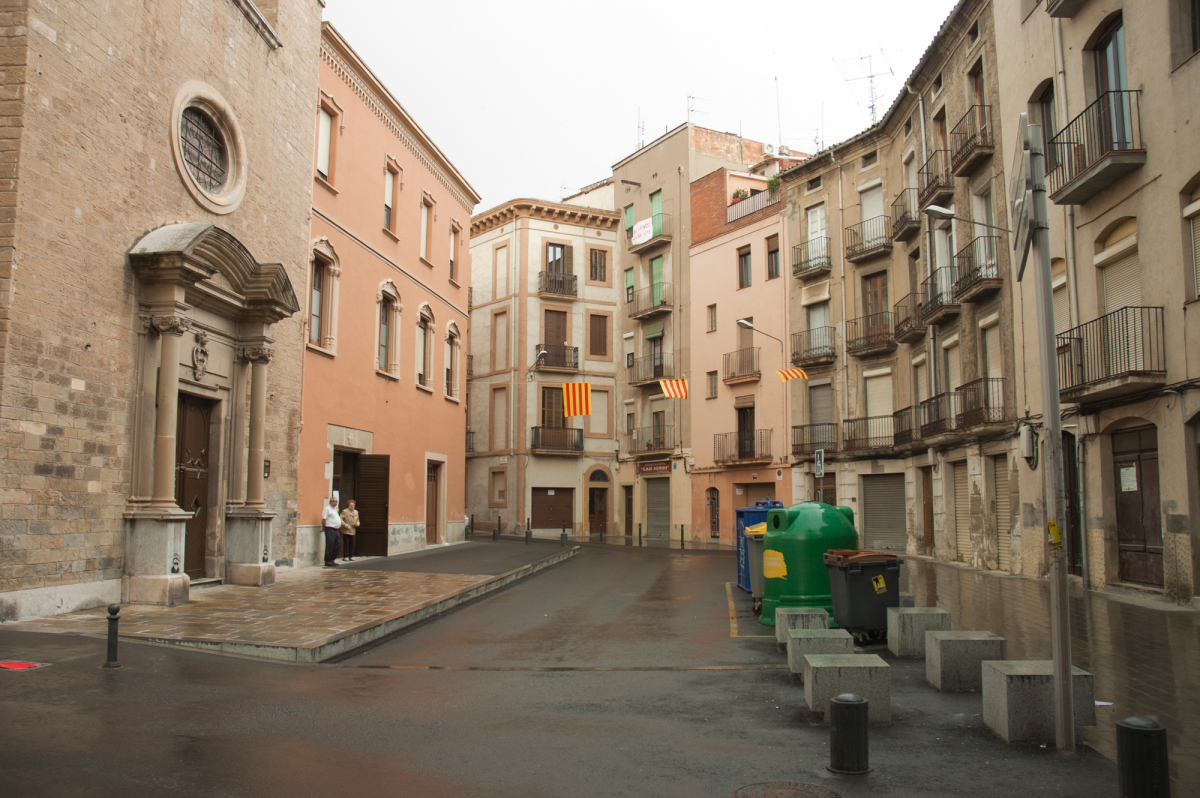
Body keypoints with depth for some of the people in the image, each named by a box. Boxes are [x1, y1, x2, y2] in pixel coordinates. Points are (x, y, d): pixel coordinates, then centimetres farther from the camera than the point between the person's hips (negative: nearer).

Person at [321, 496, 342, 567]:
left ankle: (332, 560, 17)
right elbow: (323, 519, -13)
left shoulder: (335, 509, 21)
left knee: (337, 545, 10)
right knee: (330, 546, -9)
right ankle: (327, 561, -5)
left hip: (336, 530, 10)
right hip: (330, 529, -10)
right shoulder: (327, 509, -7)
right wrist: (325, 527, -11)